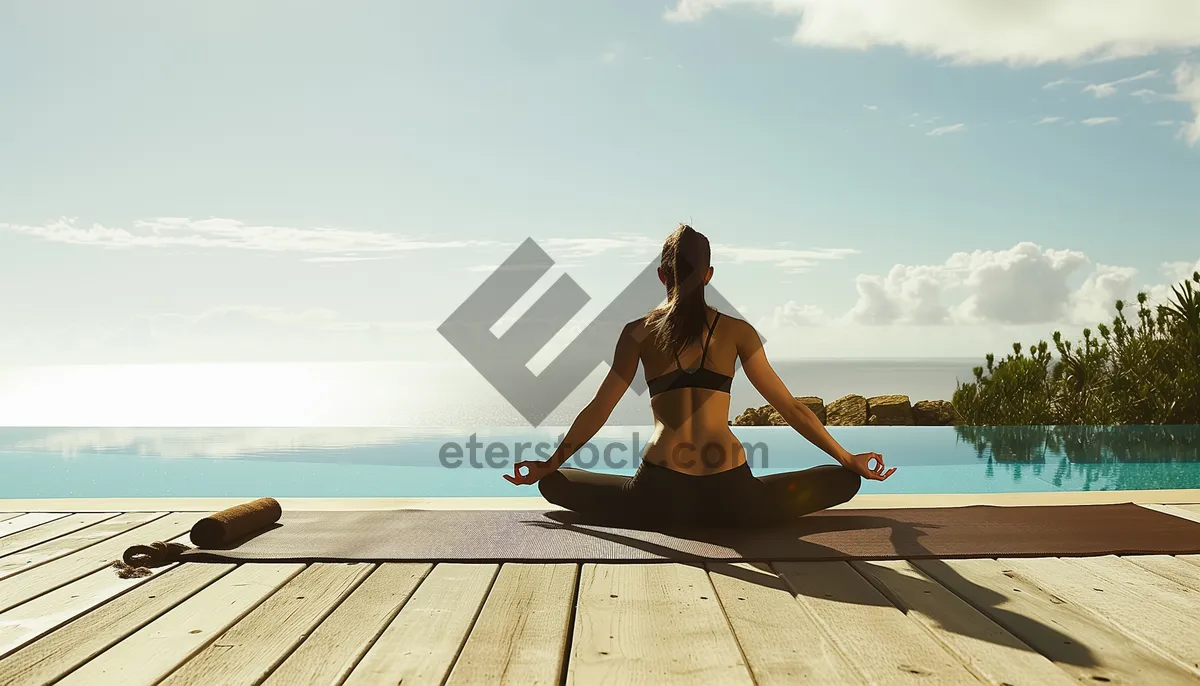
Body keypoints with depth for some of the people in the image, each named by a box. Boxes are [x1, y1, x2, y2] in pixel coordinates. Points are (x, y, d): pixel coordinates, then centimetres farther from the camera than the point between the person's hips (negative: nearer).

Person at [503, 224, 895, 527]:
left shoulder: (638, 333, 6)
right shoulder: (737, 331, 6)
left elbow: (597, 411, 10)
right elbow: (791, 409, 10)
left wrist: (549, 465, 24)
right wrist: (848, 459, 22)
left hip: (661, 499, 0)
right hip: (730, 501, 1)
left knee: (553, 482, 20)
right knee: (844, 480, 20)